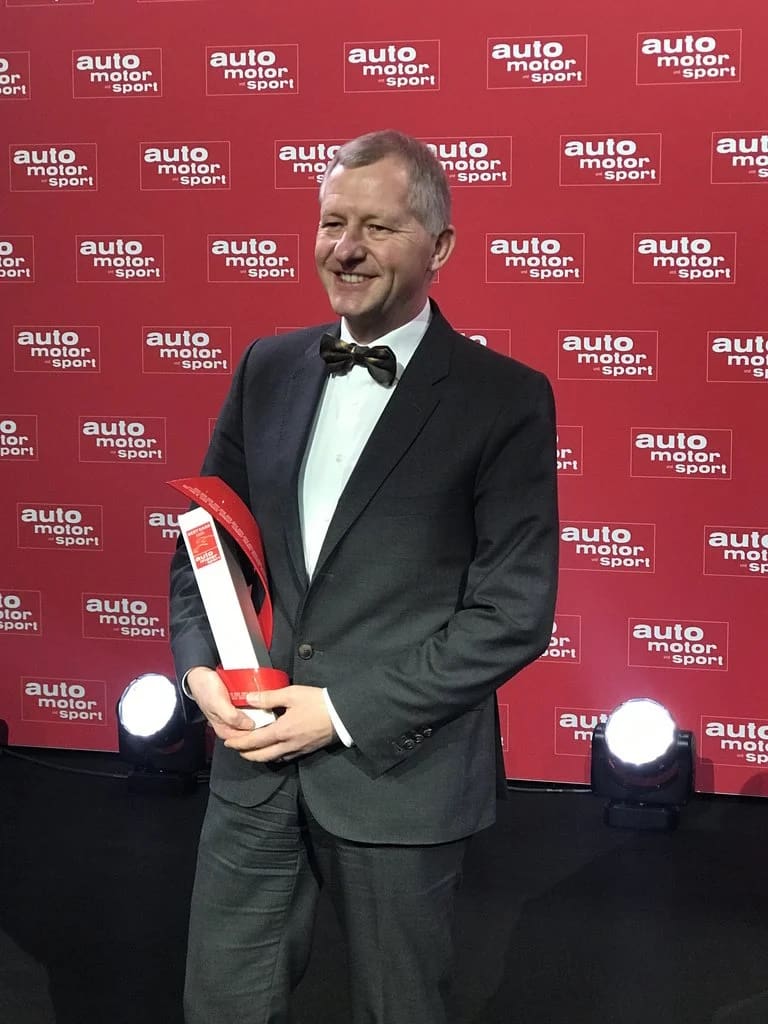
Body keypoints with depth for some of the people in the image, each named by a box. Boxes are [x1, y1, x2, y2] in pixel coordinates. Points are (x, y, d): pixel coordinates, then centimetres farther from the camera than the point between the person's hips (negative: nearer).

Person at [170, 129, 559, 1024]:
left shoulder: (505, 399, -9)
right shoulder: (267, 368, 5)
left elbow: (514, 611, -12)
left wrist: (346, 711, -15)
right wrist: (199, 664, -5)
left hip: (398, 773, -3)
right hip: (255, 757, 4)